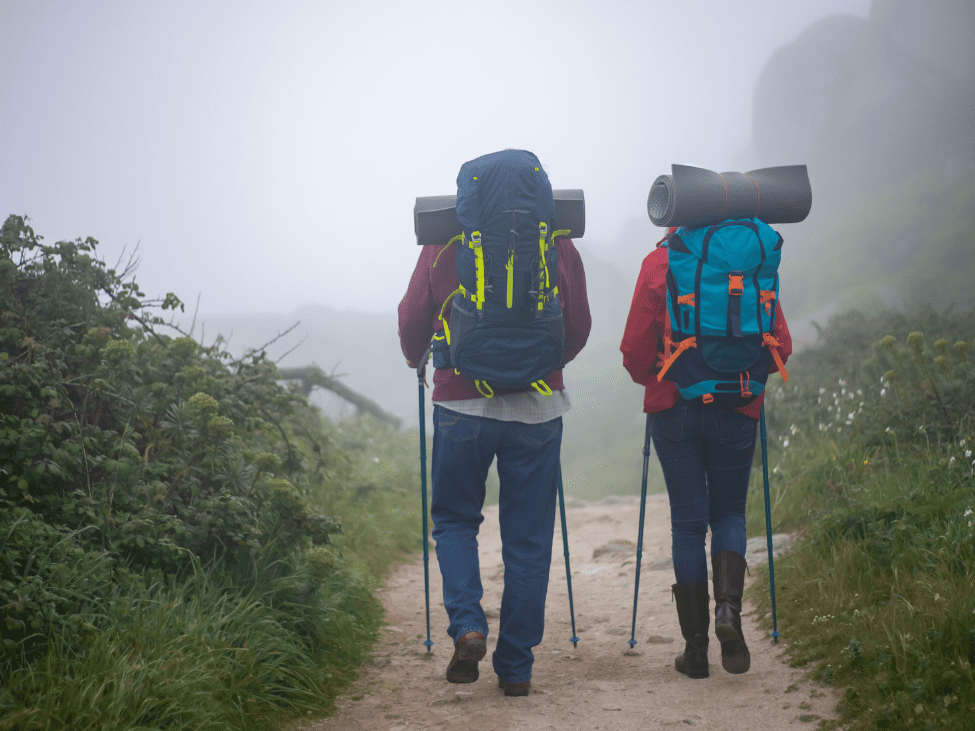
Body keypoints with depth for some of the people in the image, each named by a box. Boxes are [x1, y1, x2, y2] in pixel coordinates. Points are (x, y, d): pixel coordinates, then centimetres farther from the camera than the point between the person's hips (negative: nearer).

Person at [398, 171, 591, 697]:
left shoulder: (443, 244, -1)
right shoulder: (558, 246, 2)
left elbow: (412, 319, 2)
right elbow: (579, 328, 6)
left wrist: (416, 359, 24)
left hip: (461, 404, 0)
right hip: (537, 407, 1)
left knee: (454, 520, 18)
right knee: (528, 539, 8)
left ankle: (467, 626, -3)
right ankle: (515, 668, 10)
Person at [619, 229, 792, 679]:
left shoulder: (658, 263, -3)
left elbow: (635, 348, -5)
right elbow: (780, 345, 0)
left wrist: (650, 379, 17)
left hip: (673, 407, 0)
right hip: (737, 409, 1)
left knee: (687, 520, 7)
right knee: (729, 512, 16)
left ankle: (696, 647, 6)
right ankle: (728, 605, -11)